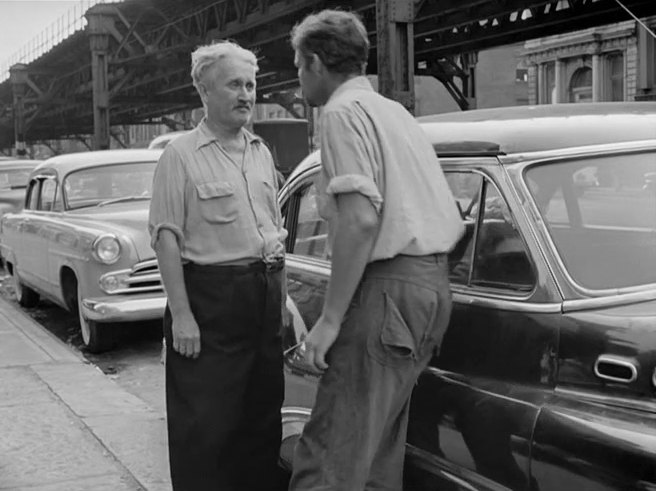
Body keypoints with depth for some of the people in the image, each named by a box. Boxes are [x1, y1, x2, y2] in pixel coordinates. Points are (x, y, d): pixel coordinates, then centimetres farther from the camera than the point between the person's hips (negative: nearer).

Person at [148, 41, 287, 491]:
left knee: (263, 413, 15)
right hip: (210, 297, -6)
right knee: (206, 424, 0)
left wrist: (283, 296, 14)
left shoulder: (261, 152, 12)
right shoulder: (181, 155, -8)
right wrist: (180, 314, -19)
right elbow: (167, 236, -13)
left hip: (265, 293, 7)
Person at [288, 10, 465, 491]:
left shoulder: (344, 112, -7)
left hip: (391, 286, -10)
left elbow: (361, 219, -20)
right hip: (433, 283, 10)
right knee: (380, 445, 16)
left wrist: (331, 319, -18)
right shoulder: (394, 110, 21)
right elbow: (449, 219, 23)